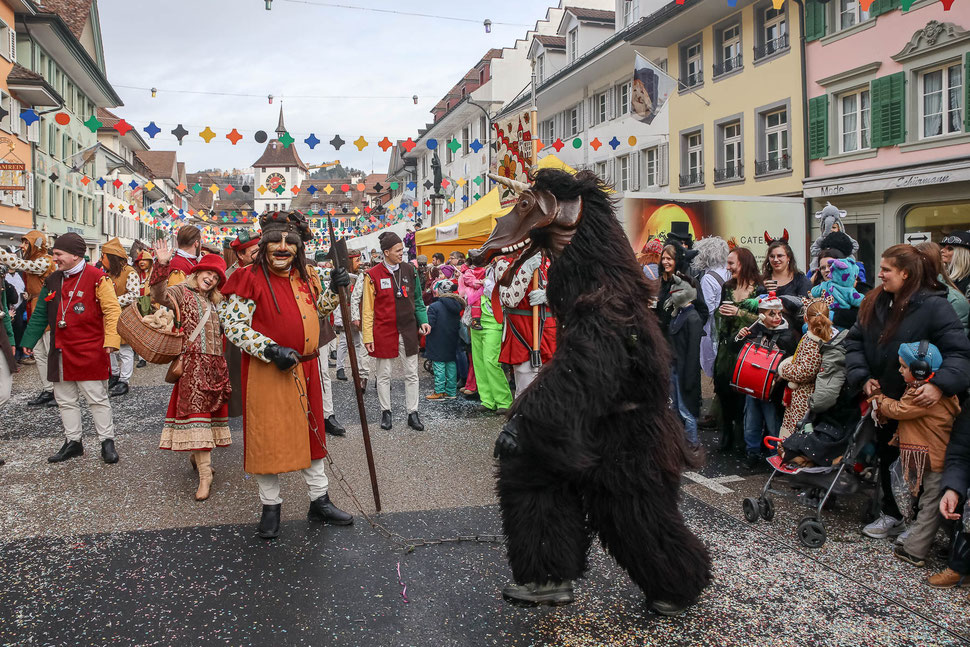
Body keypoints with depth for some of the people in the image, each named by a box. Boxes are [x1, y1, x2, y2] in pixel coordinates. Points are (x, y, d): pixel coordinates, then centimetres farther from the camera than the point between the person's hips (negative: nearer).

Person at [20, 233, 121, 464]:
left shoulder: (97, 278, -10)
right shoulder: (53, 281, 11)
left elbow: (113, 311, -13)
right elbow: (40, 315, 16)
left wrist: (111, 341, -20)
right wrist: (27, 342, 13)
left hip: (89, 353, -7)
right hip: (61, 354, 7)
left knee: (97, 399, 0)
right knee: (66, 400, 13)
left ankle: (107, 441, 11)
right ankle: (73, 442, 25)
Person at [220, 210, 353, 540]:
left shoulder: (307, 275, 7)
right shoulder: (250, 279, -12)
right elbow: (232, 325, -15)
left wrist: (334, 290, 5)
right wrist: (270, 350, -24)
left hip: (307, 368, 6)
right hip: (268, 372, -6)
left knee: (310, 432, 15)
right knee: (268, 437, 4)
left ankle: (320, 501, 29)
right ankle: (271, 506, 23)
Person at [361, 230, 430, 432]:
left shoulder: (409, 270, 5)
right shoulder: (373, 275, -7)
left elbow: (417, 299, 15)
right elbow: (367, 308, -4)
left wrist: (423, 321, 4)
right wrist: (367, 336, -7)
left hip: (408, 331, 3)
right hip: (383, 332, -3)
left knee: (411, 374, 6)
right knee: (384, 375, 8)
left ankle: (413, 413, 15)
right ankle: (385, 412, 22)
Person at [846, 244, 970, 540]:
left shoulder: (934, 306, -17)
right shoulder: (875, 302, 2)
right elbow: (854, 341, 4)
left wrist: (940, 385, -38)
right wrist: (863, 377, -9)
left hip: (917, 403, -6)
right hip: (882, 399, 6)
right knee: (885, 457, 16)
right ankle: (891, 515, 33)